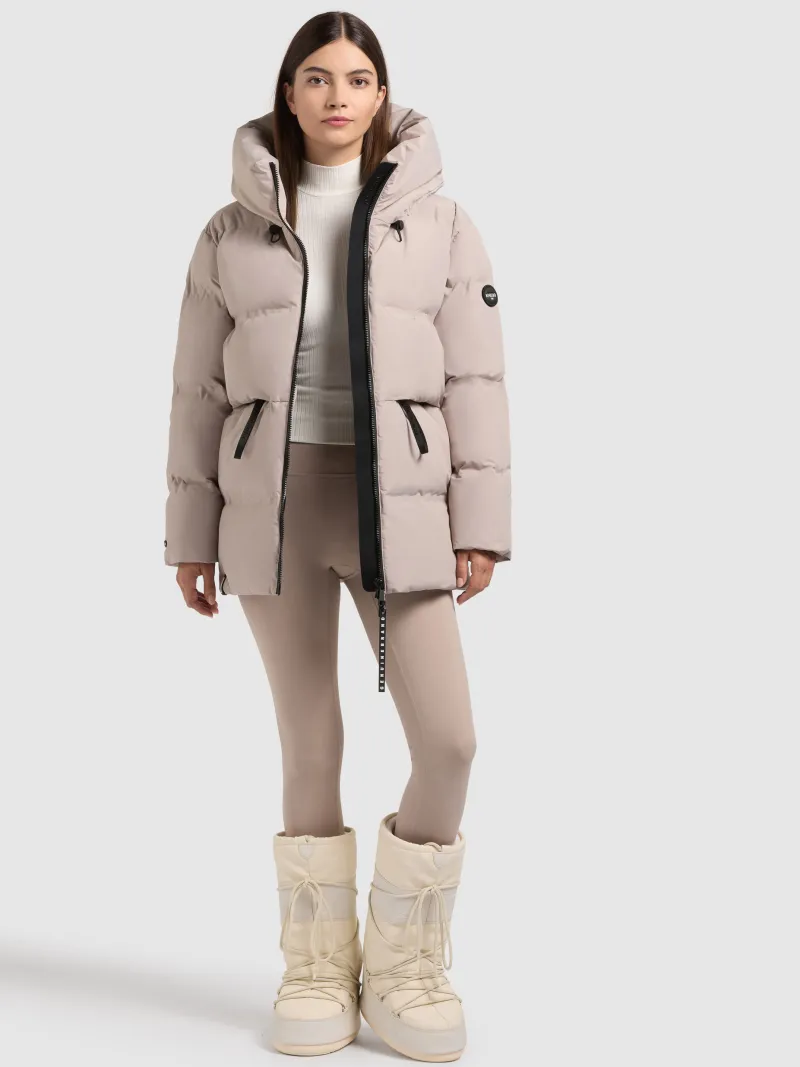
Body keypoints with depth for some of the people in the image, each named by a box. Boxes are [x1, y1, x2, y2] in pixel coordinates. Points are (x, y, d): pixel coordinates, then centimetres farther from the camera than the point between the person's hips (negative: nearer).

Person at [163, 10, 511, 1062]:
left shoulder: (439, 220, 7)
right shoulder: (234, 229, 9)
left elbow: (474, 378, 3)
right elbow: (200, 390, 9)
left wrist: (480, 524, -5)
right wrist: (191, 536, 5)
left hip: (396, 502, 0)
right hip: (273, 502, 1)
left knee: (448, 740, -9)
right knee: (311, 744, 3)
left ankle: (405, 966, 12)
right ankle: (320, 969, 19)